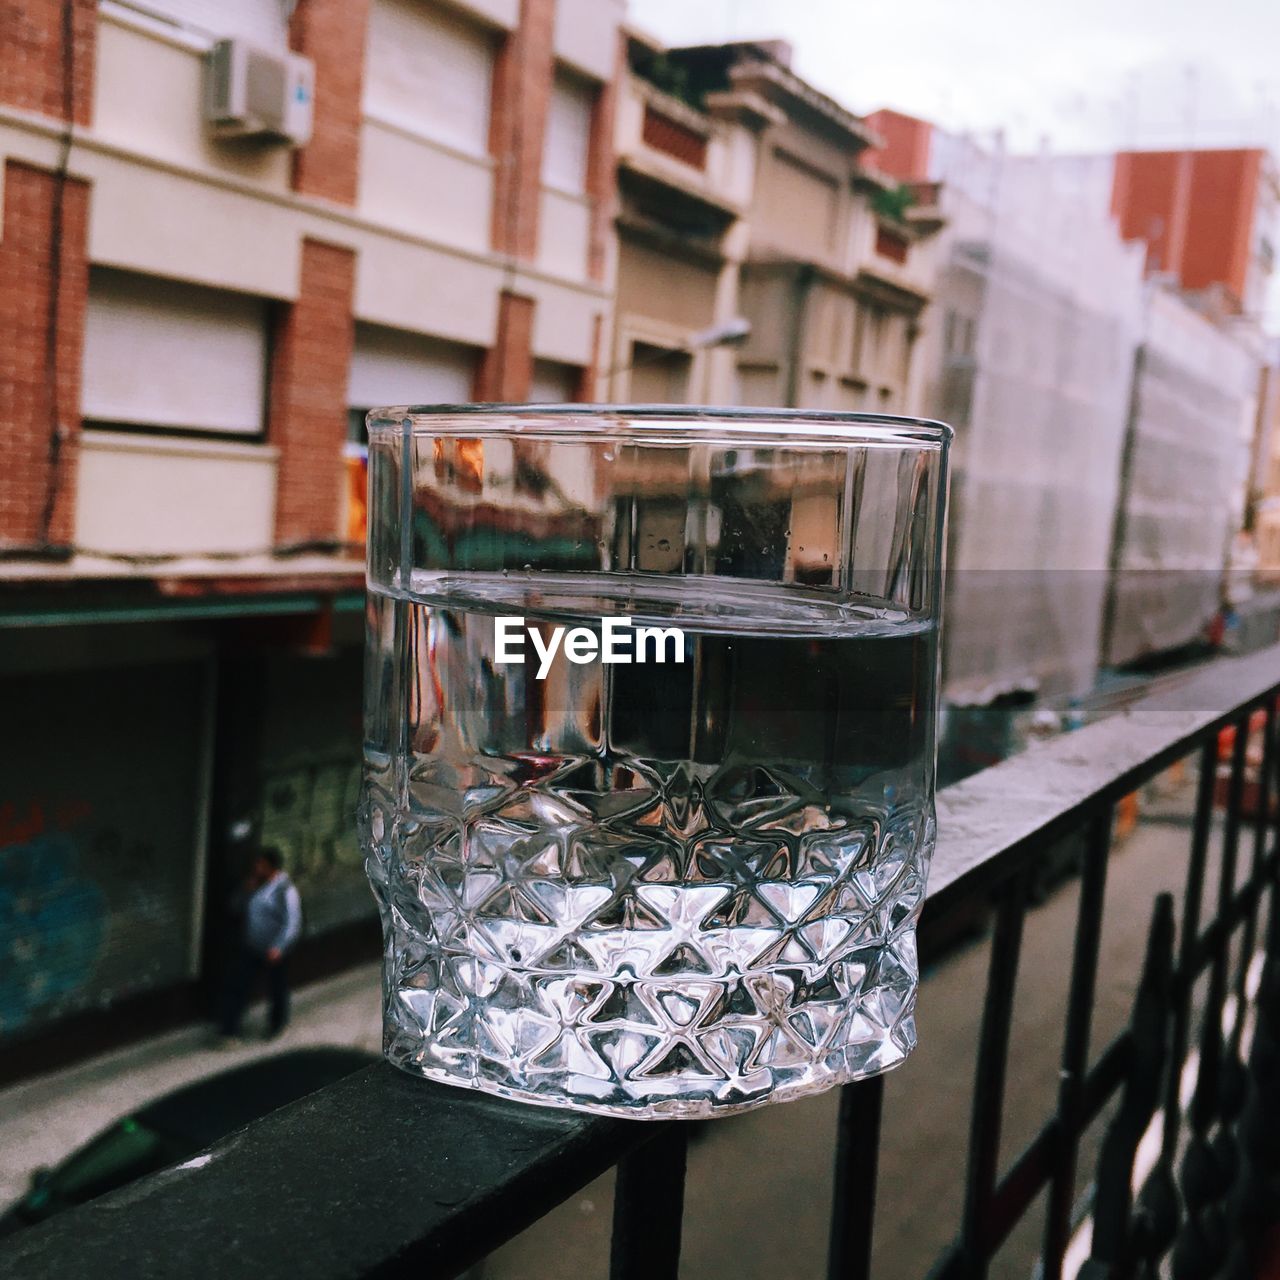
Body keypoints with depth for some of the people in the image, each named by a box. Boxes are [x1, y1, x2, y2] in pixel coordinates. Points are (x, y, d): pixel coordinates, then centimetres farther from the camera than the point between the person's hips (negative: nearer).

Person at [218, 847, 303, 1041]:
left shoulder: (285, 891, -19)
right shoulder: (256, 883, 4)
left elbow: (292, 924, -21)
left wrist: (278, 948, -28)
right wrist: (248, 891, -7)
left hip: (273, 951, -6)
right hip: (250, 947, 6)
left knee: (276, 989, 13)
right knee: (237, 985, 2)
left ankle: (277, 1022, 37)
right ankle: (229, 1030, 9)